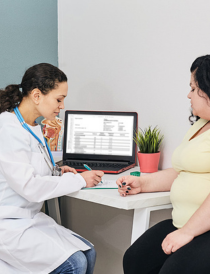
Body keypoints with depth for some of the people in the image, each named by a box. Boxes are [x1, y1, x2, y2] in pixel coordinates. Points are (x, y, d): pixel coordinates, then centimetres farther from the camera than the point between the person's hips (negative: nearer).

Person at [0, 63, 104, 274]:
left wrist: (55, 172, 4)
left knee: (88, 253, -4)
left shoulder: (33, 127, 11)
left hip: (31, 218, 10)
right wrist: (79, 180, -16)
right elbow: (29, 187, -23)